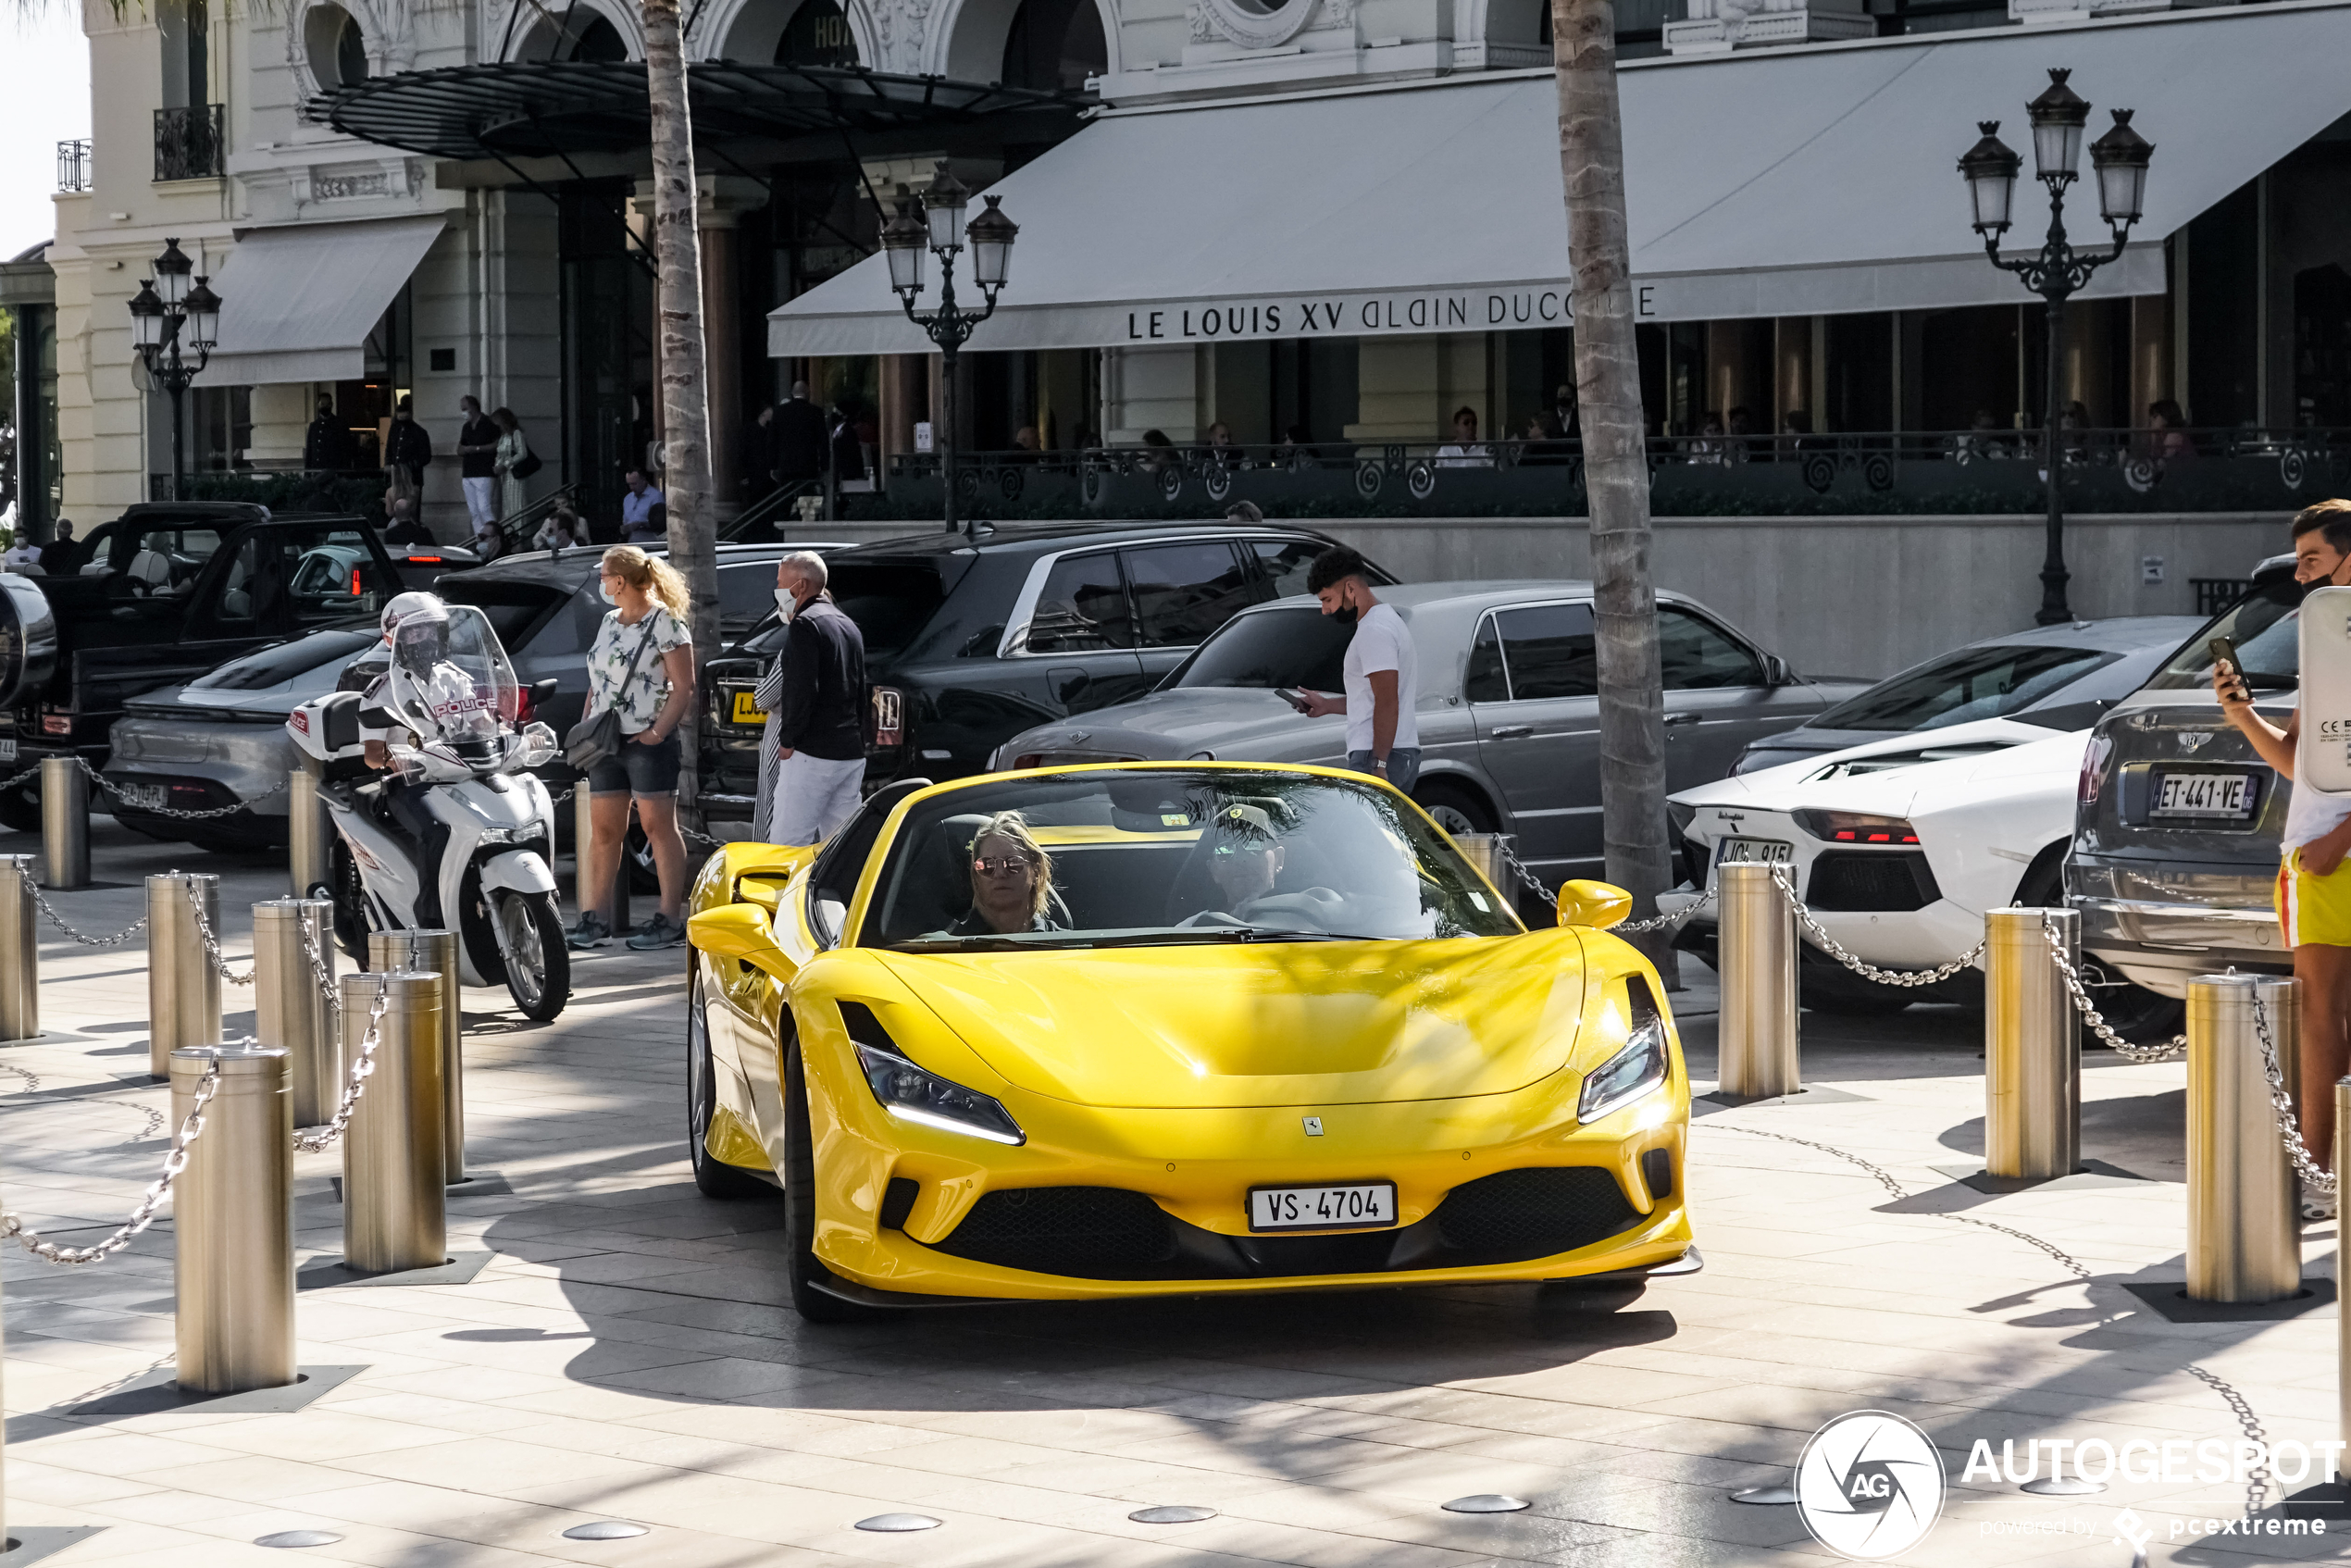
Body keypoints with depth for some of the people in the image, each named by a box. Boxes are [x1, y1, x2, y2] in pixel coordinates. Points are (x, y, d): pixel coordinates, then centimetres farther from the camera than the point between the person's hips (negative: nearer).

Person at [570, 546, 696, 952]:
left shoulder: (665, 622, -8)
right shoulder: (609, 622, 17)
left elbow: (684, 686, -11)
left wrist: (659, 730, -18)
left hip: (647, 742, -8)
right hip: (607, 742, 8)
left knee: (658, 826, -5)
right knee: (603, 829, 7)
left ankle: (671, 921, -3)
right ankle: (598, 918, 11)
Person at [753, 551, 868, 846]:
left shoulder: (804, 625, -10)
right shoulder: (849, 627, 19)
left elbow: (802, 690, -18)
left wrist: (788, 741, -11)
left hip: (812, 755, -9)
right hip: (852, 754, 9)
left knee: (787, 845, -9)